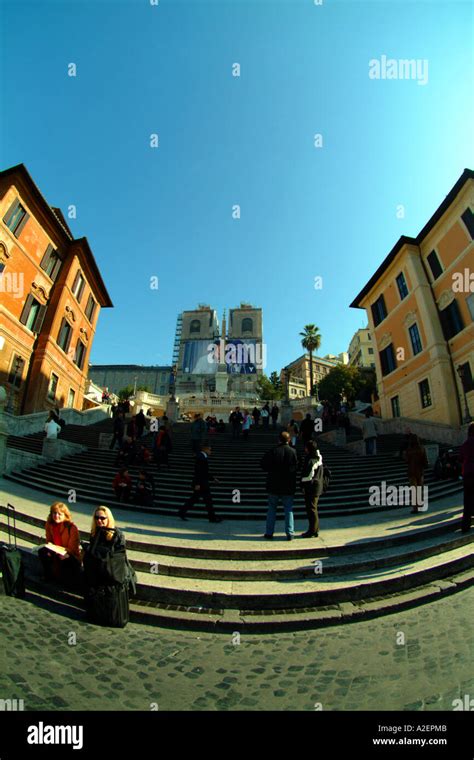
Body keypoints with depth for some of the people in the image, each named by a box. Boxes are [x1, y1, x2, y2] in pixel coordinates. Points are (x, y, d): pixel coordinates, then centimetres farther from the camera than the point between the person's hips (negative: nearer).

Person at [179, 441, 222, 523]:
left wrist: (212, 478, 23)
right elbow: (198, 471, -22)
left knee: (194, 499, 13)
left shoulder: (203, 457, 16)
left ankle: (182, 512, 18)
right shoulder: (200, 457, -16)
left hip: (201, 483, 10)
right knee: (208, 499, -2)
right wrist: (197, 484, -25)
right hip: (201, 483, -10)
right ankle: (212, 517, 6)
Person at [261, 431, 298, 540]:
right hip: (289, 486, 1)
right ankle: (289, 534, 11)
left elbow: (263, 465, -7)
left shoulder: (272, 451, -11)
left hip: (274, 486, 0)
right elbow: (297, 467, -2)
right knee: (289, 509, 10)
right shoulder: (293, 452, -9)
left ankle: (269, 532, 16)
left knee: (272, 508, 12)